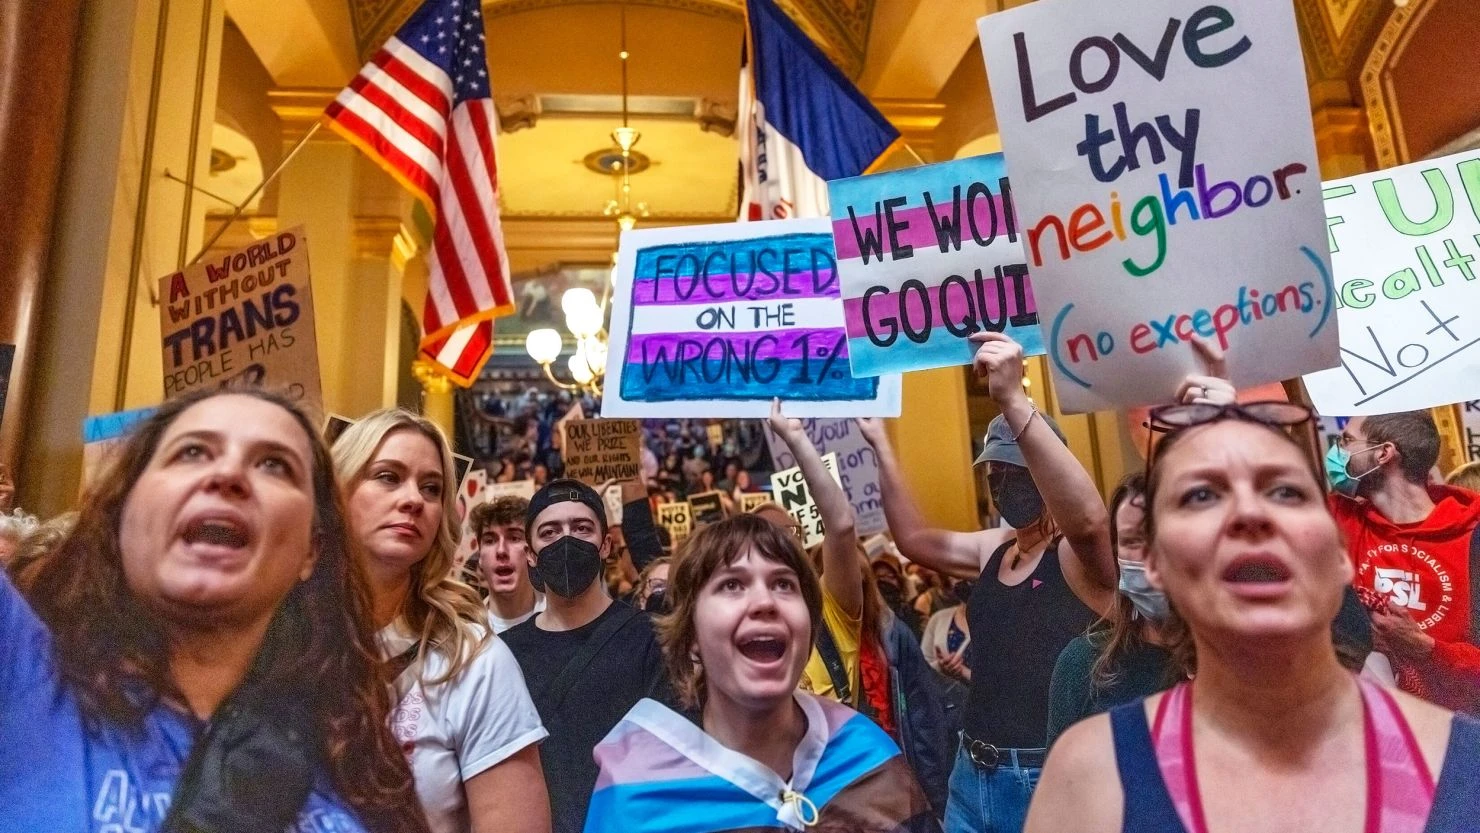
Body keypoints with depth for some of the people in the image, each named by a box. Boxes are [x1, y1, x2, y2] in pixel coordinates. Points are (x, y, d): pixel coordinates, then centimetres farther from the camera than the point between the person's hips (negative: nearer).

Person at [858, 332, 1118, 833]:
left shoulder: (1083, 554, -11)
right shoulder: (995, 548, 10)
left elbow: (1087, 517, -34)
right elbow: (914, 540, 12)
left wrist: (1014, 402, -42)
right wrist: (879, 443, 7)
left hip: (1052, 777, -6)